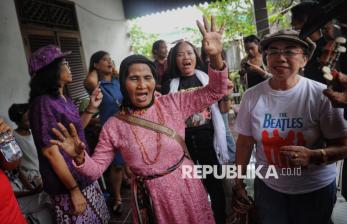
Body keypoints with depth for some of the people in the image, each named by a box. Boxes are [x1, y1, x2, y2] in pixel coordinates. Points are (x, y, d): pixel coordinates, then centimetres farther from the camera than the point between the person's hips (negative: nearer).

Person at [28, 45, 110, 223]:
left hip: (83, 175, 8)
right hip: (67, 184, -8)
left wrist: (91, 107, 3)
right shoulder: (43, 103, -20)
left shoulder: (63, 98, 6)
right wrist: (74, 190, -19)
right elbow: (50, 151, -22)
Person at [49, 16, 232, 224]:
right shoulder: (114, 126, -7)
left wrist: (215, 57, -25)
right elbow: (96, 168, -1)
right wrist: (80, 158, -24)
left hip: (186, 187, 1)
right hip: (149, 196, 0)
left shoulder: (172, 104, -8)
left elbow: (215, 91, -8)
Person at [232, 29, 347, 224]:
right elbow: (245, 142, -1)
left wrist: (314, 156, -28)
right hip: (268, 186, 2)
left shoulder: (321, 95, -16)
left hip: (316, 189, -1)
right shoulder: (252, 96, -10)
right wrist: (239, 183, 4)